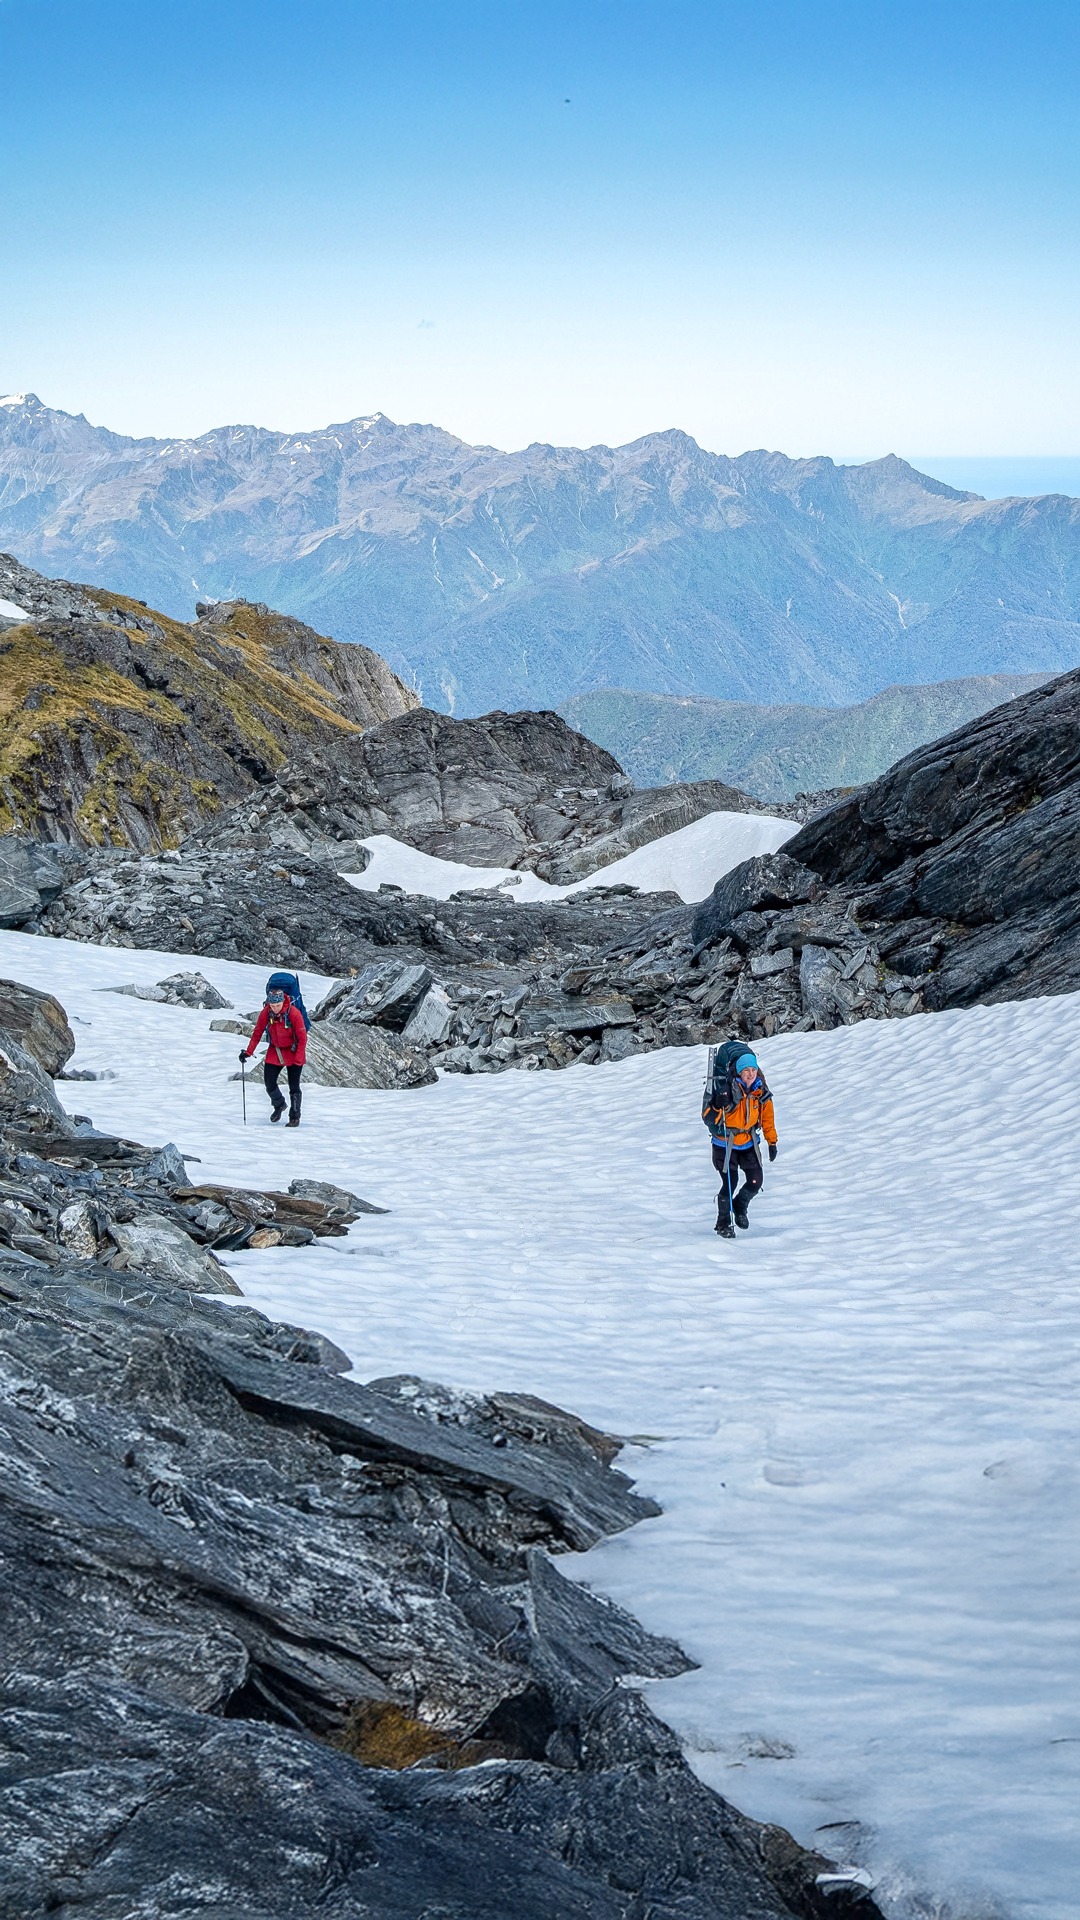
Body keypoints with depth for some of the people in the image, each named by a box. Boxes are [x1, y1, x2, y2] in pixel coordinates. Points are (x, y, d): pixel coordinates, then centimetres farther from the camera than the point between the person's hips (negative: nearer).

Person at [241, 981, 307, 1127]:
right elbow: (257, 1033, -4)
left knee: (294, 1087, 0)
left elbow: (302, 1038, -18)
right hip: (274, 1051, 4)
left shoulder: (294, 1013, -25)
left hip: (293, 1051, -4)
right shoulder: (266, 1012, -15)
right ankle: (279, 1105, 30)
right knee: (269, 1082, 1)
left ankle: (295, 1116, 15)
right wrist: (248, 1052, -10)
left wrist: (298, 1060, -20)